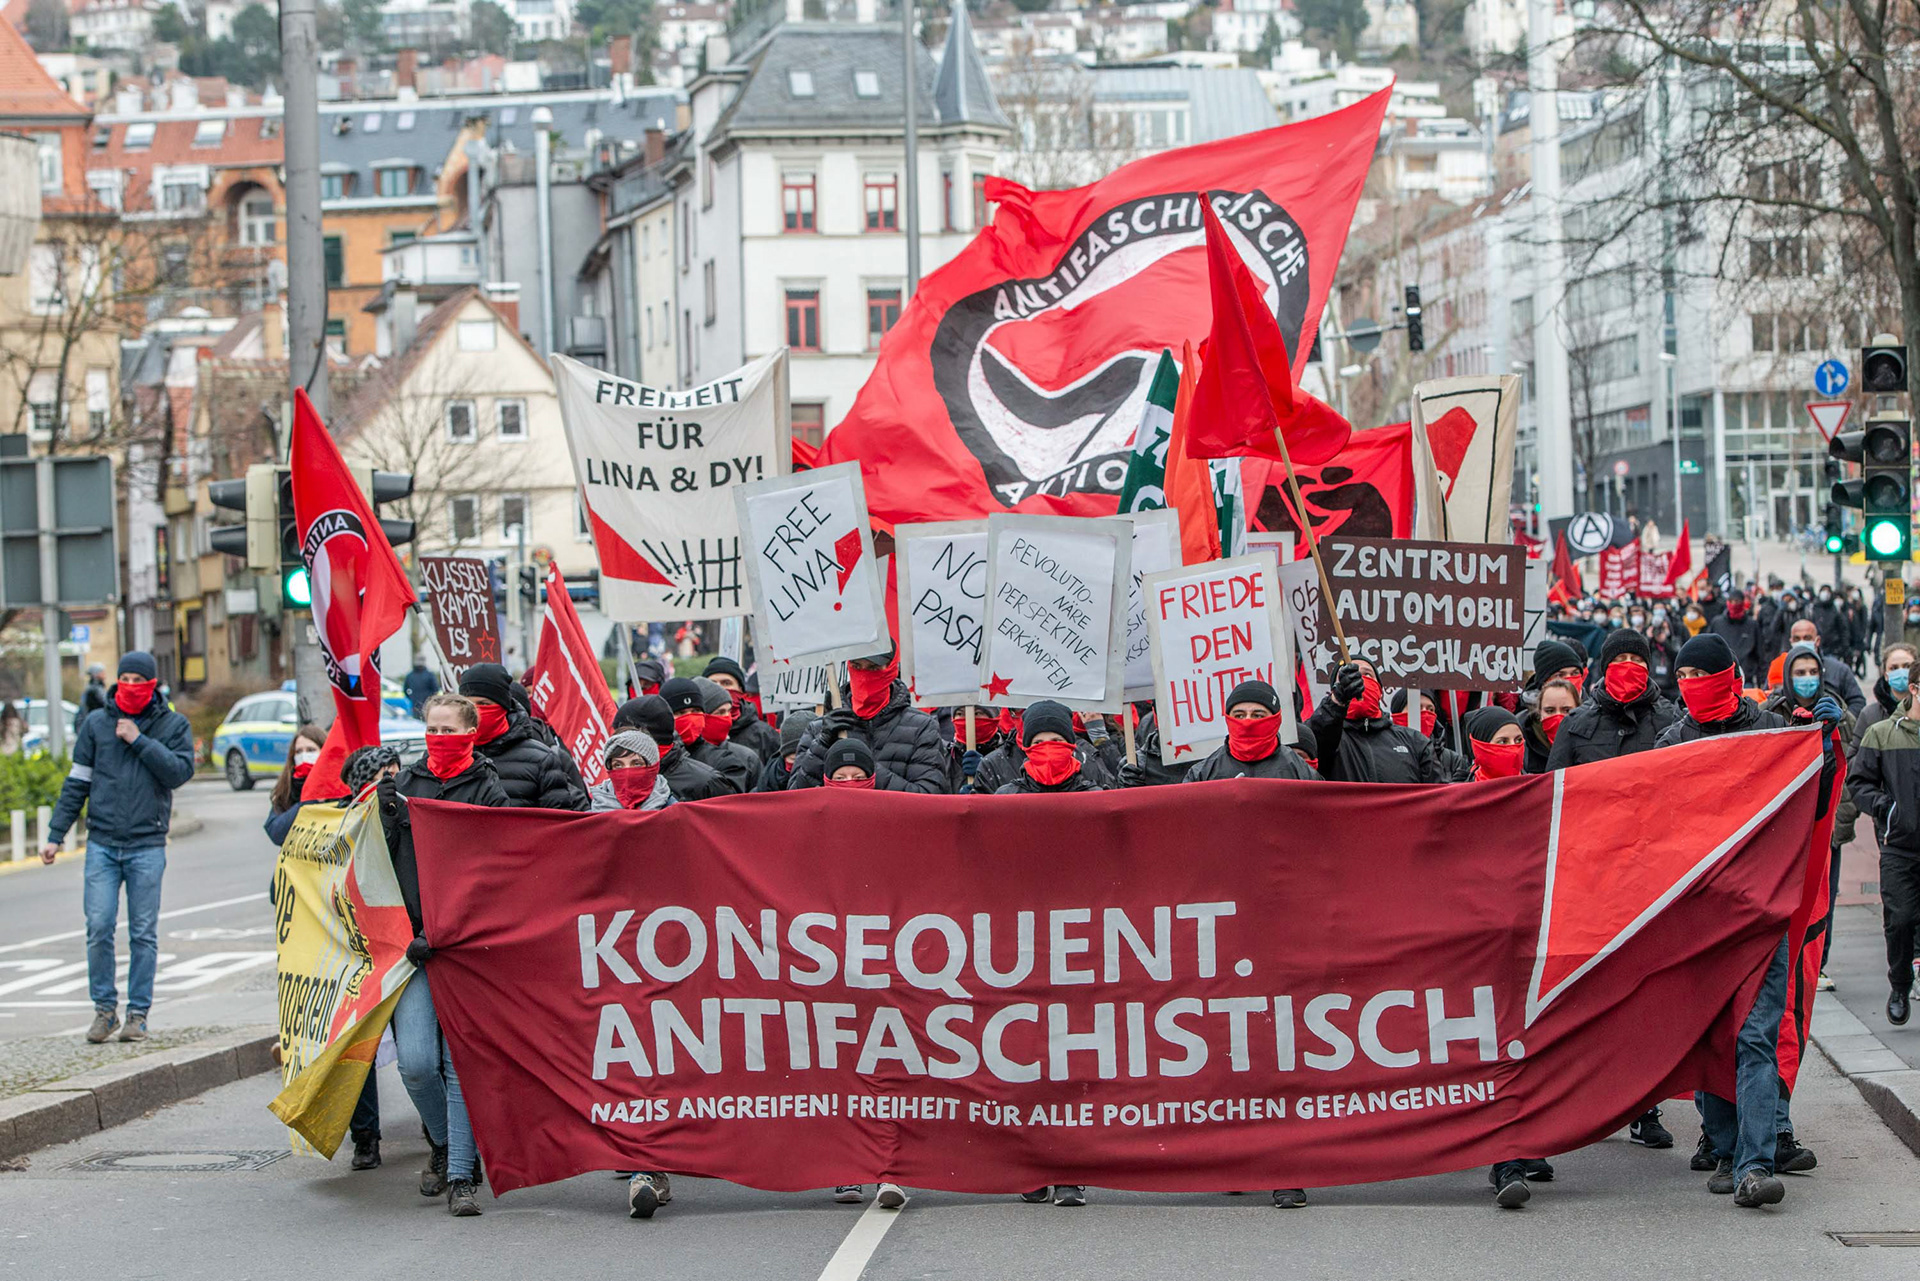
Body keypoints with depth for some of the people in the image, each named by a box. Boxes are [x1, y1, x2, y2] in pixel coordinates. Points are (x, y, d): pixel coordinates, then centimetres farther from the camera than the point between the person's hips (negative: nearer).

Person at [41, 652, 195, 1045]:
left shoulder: (173, 725, 5)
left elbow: (179, 771, -10)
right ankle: (104, 1009, 6)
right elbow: (76, 783, 10)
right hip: (102, 844, 1)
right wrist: (55, 835, 7)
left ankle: (138, 1013, 9)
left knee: (144, 934, 1)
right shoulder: (97, 724, 8)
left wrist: (139, 740, -13)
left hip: (147, 846, -1)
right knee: (99, 928, -6)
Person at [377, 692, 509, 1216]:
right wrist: (385, 815, -4)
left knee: (461, 1063, -5)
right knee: (416, 1063, -7)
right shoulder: (404, 784, 12)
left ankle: (460, 1176, 1)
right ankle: (441, 1143, 20)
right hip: (410, 939, 3)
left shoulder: (488, 792, 0)